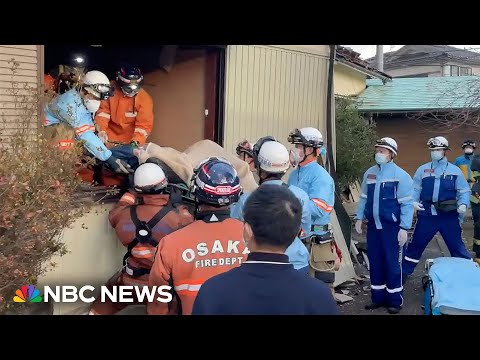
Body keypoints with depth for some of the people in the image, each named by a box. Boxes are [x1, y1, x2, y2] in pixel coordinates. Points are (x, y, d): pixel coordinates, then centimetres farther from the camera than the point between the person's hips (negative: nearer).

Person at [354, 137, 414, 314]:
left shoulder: (400, 175, -10)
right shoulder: (369, 173, 6)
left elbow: (407, 204, -11)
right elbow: (363, 198, 14)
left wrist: (404, 228, -14)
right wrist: (359, 218, 8)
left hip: (392, 227, -5)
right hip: (373, 226, 5)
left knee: (392, 264, 2)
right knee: (375, 263, 12)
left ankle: (395, 301, 17)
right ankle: (378, 297, 26)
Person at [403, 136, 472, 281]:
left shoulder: (455, 170, 3)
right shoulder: (422, 169, 6)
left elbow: (464, 191, 4)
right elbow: (415, 189, 6)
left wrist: (463, 204, -15)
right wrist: (414, 201, -13)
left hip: (449, 216, -1)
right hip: (427, 215, 2)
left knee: (457, 247, 5)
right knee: (416, 244, 11)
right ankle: (404, 272, 23)